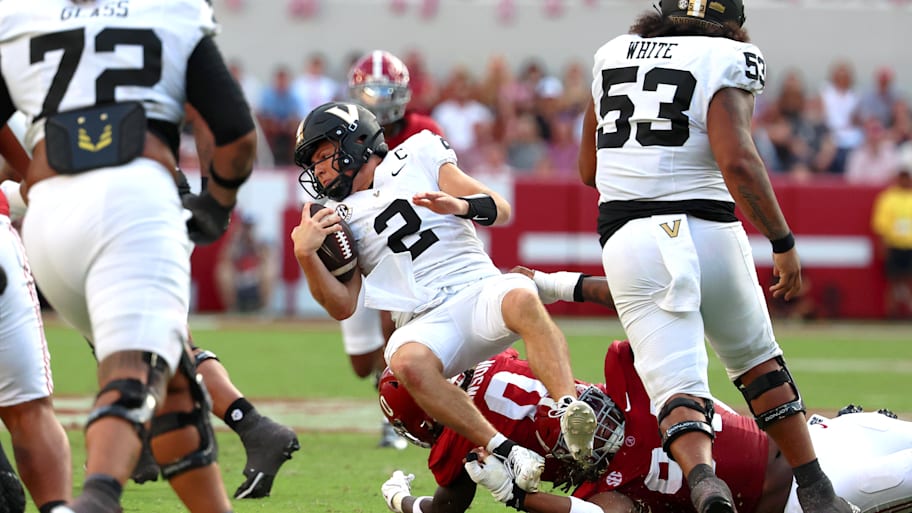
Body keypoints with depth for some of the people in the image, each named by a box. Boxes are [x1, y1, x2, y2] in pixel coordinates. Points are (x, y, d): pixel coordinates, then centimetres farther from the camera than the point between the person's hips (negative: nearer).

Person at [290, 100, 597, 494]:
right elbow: (342, 307, 11)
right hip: (426, 324, 1)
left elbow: (501, 210, 8)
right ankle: (505, 454, -37)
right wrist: (305, 254, -3)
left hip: (478, 292, -1)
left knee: (521, 298, -37)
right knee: (408, 361, -35)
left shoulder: (416, 158, 14)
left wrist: (460, 205, -13)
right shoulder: (339, 218, 19)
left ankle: (569, 408, -50)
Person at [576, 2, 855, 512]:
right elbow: (737, 162, -15)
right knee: (760, 362, 20)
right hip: (705, 230, -2)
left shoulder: (612, 56, 16)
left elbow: (589, 170, 23)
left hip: (627, 240, 2)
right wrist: (784, 242, -9)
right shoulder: (723, 63, 0)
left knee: (677, 388, -7)